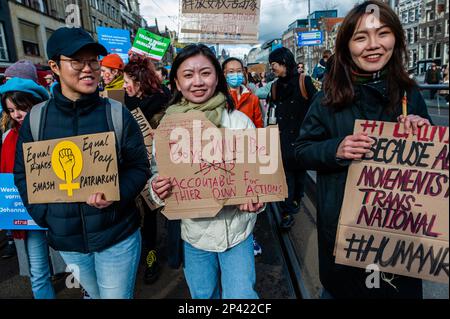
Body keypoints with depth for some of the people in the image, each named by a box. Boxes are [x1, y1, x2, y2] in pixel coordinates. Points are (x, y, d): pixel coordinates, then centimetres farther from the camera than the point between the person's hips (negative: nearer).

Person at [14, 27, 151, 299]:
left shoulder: (117, 113, -9)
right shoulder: (35, 118, -3)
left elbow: (139, 166, -6)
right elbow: (23, 173, 5)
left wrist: (117, 195, -22)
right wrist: (44, 214, -7)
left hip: (117, 235, -2)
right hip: (66, 238, 3)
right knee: (96, 294, 26)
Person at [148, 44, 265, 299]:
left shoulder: (240, 121, -9)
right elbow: (157, 173, 2)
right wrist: (158, 188, -20)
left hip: (237, 228, -1)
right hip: (192, 232, 2)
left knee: (241, 294, 8)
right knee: (203, 295, 22)